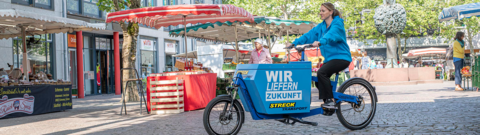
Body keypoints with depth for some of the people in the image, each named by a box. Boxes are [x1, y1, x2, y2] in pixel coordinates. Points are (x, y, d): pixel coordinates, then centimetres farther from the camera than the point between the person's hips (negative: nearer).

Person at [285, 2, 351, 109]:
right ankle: (329, 103, 17)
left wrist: (320, 42, -51)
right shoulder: (321, 26, 11)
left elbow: (331, 35, -32)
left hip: (341, 57, -8)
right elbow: (309, 35, 3)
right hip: (329, 58, 8)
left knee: (321, 72, -28)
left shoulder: (337, 24, -11)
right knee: (318, 81, 2)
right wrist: (294, 43, -9)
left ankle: (330, 100, -20)